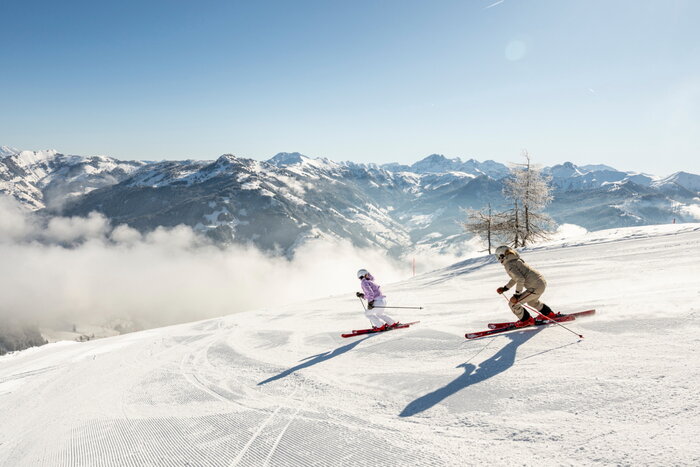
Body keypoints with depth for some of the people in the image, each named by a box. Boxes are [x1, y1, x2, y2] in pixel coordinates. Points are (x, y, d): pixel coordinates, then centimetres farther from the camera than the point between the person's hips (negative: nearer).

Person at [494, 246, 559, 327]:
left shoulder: (509, 265, -15)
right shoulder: (516, 260, 15)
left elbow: (520, 279, -24)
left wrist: (516, 295, -17)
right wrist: (505, 288, 26)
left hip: (535, 287, -10)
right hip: (542, 283, 10)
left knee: (513, 303, -2)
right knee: (532, 301, 37)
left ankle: (527, 320, 15)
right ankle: (549, 314, 50)